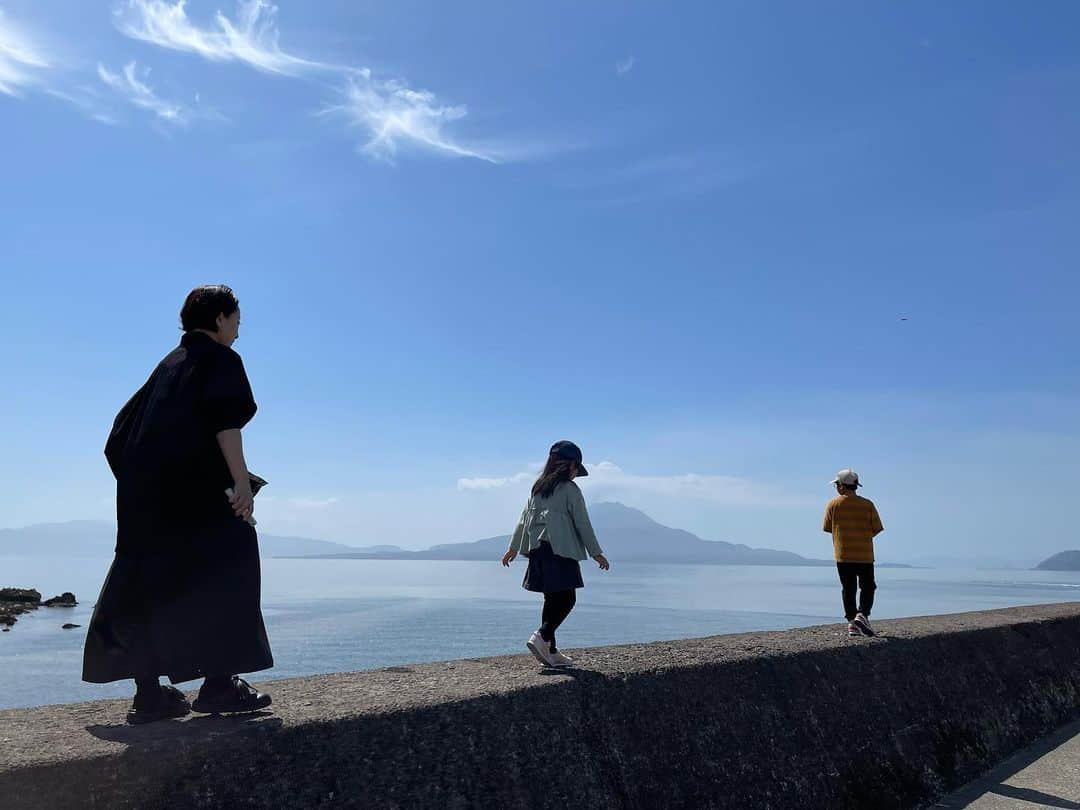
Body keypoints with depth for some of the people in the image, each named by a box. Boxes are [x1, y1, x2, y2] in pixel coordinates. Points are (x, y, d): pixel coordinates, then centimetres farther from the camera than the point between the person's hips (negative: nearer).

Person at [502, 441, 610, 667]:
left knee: (552, 599, 12)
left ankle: (550, 651, 13)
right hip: (560, 549, -7)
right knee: (567, 598, -2)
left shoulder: (537, 488, 15)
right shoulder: (570, 490, -4)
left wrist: (513, 548, 24)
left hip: (537, 549, 7)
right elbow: (582, 523, -4)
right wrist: (596, 552, 3)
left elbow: (524, 519, 18)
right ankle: (542, 637, -18)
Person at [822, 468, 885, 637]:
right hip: (865, 555, 0)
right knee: (867, 588, 11)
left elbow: (828, 528, 2)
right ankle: (862, 615, -8)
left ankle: (852, 623, 5)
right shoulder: (867, 504, -3)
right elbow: (877, 528, 1)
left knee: (848, 589, 8)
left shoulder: (833, 504, -3)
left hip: (843, 555, 0)